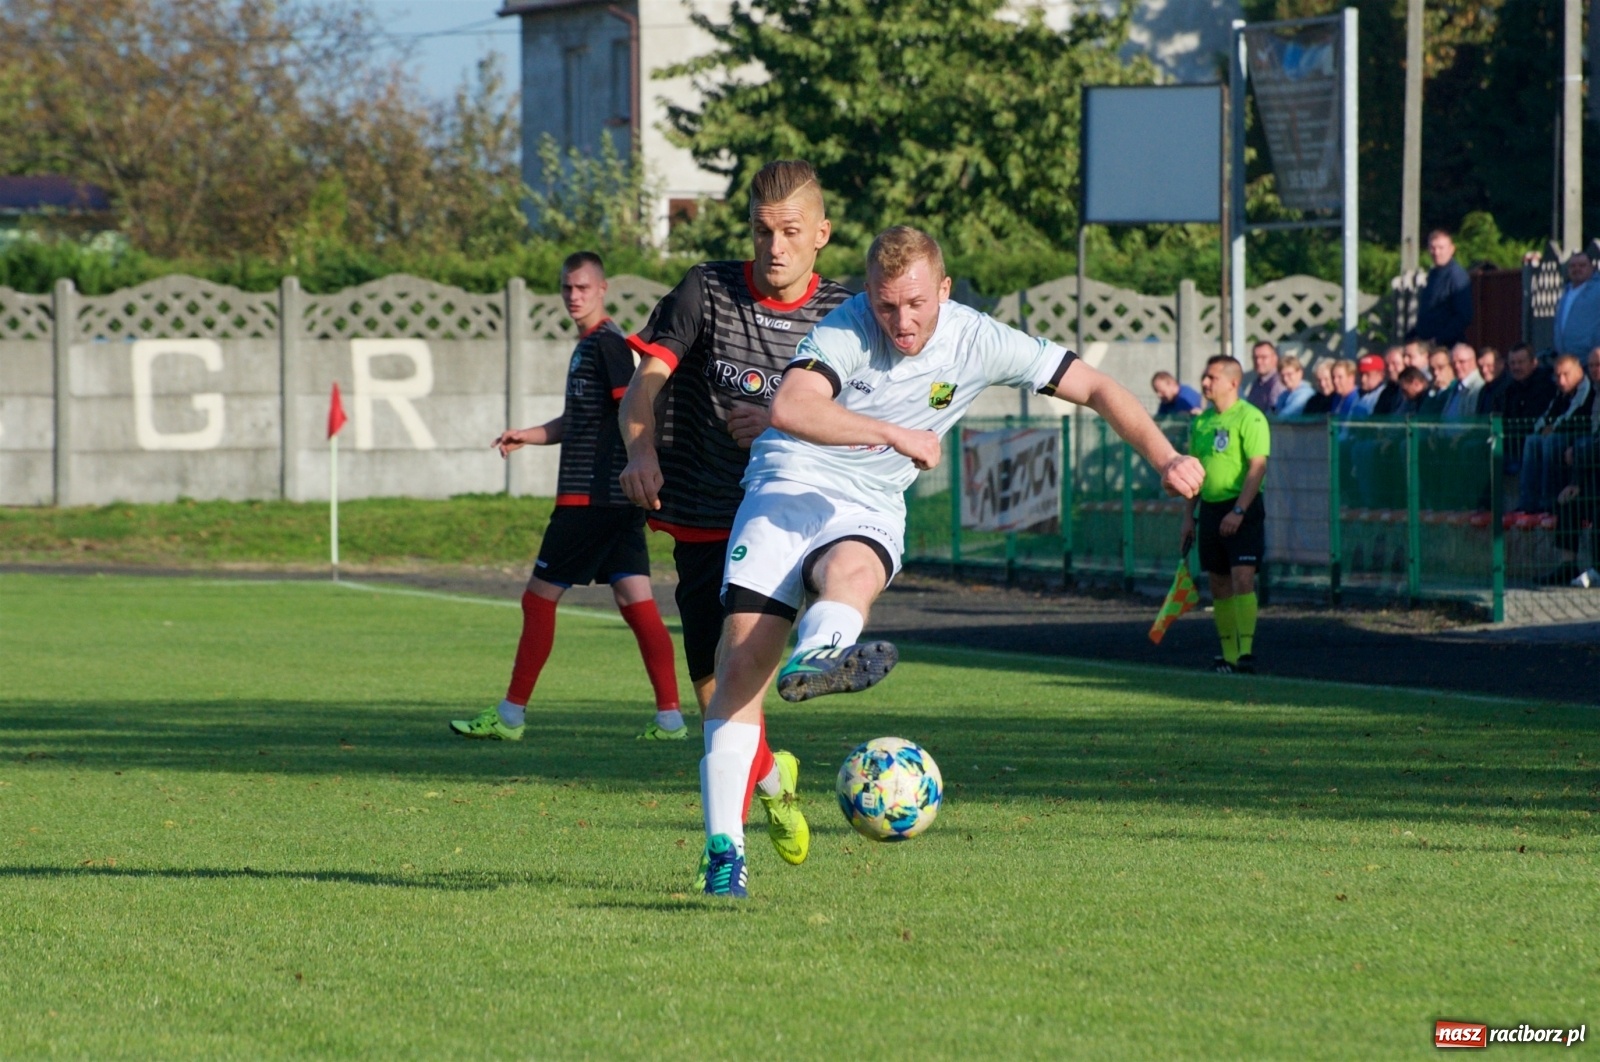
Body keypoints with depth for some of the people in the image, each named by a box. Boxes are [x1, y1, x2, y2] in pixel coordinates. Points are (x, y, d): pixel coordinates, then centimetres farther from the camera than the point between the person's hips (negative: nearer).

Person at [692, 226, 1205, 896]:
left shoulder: (978, 343, -4)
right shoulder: (846, 329, -12)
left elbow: (1094, 387, 2)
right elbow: (790, 409, -29)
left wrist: (1165, 457, -9)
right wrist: (893, 433, -33)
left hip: (870, 511, 2)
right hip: (789, 486, -2)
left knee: (849, 570, -36)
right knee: (742, 662, -15)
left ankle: (814, 661, -69)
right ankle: (723, 846, -12)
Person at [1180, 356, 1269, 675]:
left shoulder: (1249, 418, -10)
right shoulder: (1201, 421, 12)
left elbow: (1257, 467, -17)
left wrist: (1238, 511, -23)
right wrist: (1188, 516, 13)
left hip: (1243, 508, -7)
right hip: (1210, 506, 7)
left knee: (1242, 578, -15)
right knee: (1219, 584, 8)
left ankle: (1246, 651, -17)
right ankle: (1229, 654, 14)